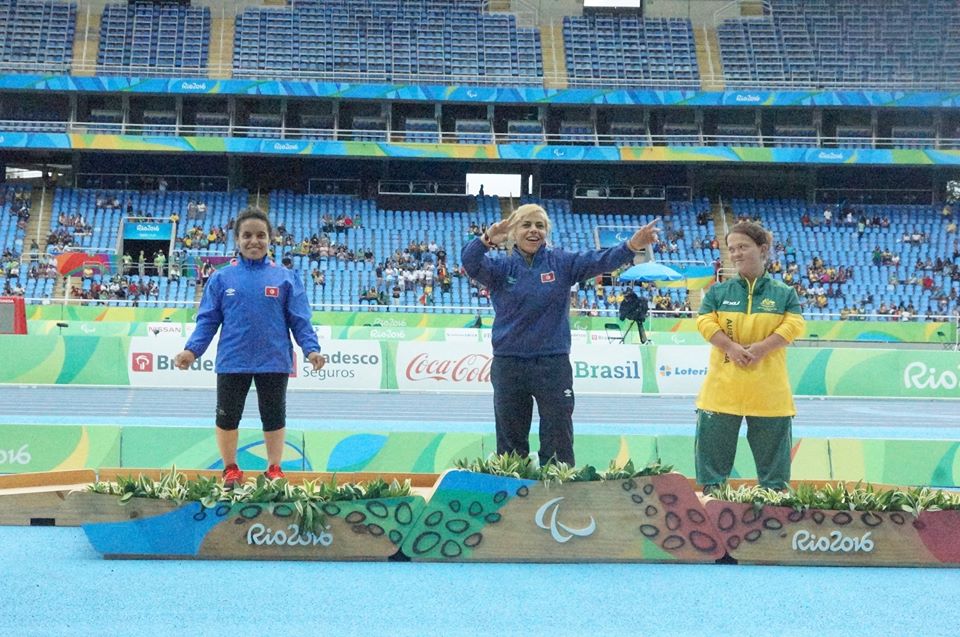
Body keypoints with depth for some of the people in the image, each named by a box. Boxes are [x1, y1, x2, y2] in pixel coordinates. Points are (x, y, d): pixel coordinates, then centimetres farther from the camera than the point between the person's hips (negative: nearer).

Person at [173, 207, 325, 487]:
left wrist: (311, 349, -15)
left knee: (274, 418, 12)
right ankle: (230, 470, 30)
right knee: (227, 417, 11)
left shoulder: (286, 278, 0)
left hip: (274, 362, 0)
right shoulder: (221, 278, 1)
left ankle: (274, 470, 30)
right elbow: (208, 320, 1)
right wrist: (192, 350, -12)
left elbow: (299, 321, -1)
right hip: (232, 363, 0)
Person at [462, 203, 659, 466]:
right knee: (510, 444, 12)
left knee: (559, 444, 6)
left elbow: (599, 260, -11)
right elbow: (470, 263, -18)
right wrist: (487, 239, -39)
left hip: (554, 364, 0)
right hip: (509, 364, 0)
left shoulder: (562, 262, 2)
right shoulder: (501, 266, 0)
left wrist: (632, 246, -29)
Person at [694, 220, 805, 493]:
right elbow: (705, 322, -3)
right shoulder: (718, 291, 6)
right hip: (723, 385, 1)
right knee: (714, 443, 3)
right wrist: (731, 347, -18)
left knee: (772, 446, 8)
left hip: (768, 388, -1)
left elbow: (793, 325, -6)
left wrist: (762, 348, -18)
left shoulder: (784, 292, 4)